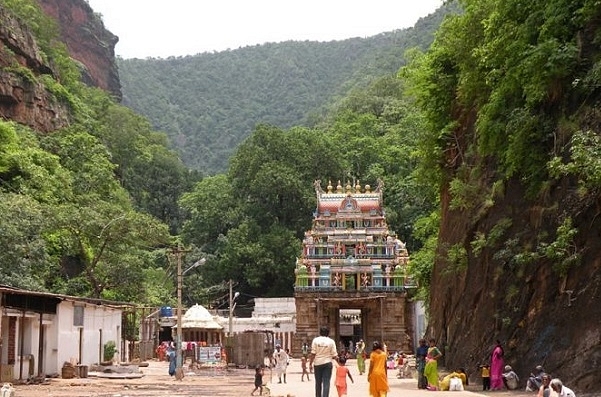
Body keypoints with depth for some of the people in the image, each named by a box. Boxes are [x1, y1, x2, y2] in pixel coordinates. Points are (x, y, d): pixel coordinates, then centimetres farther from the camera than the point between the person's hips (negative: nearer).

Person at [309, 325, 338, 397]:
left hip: (317, 363, 1)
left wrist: (310, 363, 1)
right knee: (326, 383, -3)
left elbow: (313, 354, -6)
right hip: (327, 363, -1)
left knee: (318, 382, 13)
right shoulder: (331, 341, -4)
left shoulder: (315, 340, -4)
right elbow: (334, 355, -5)